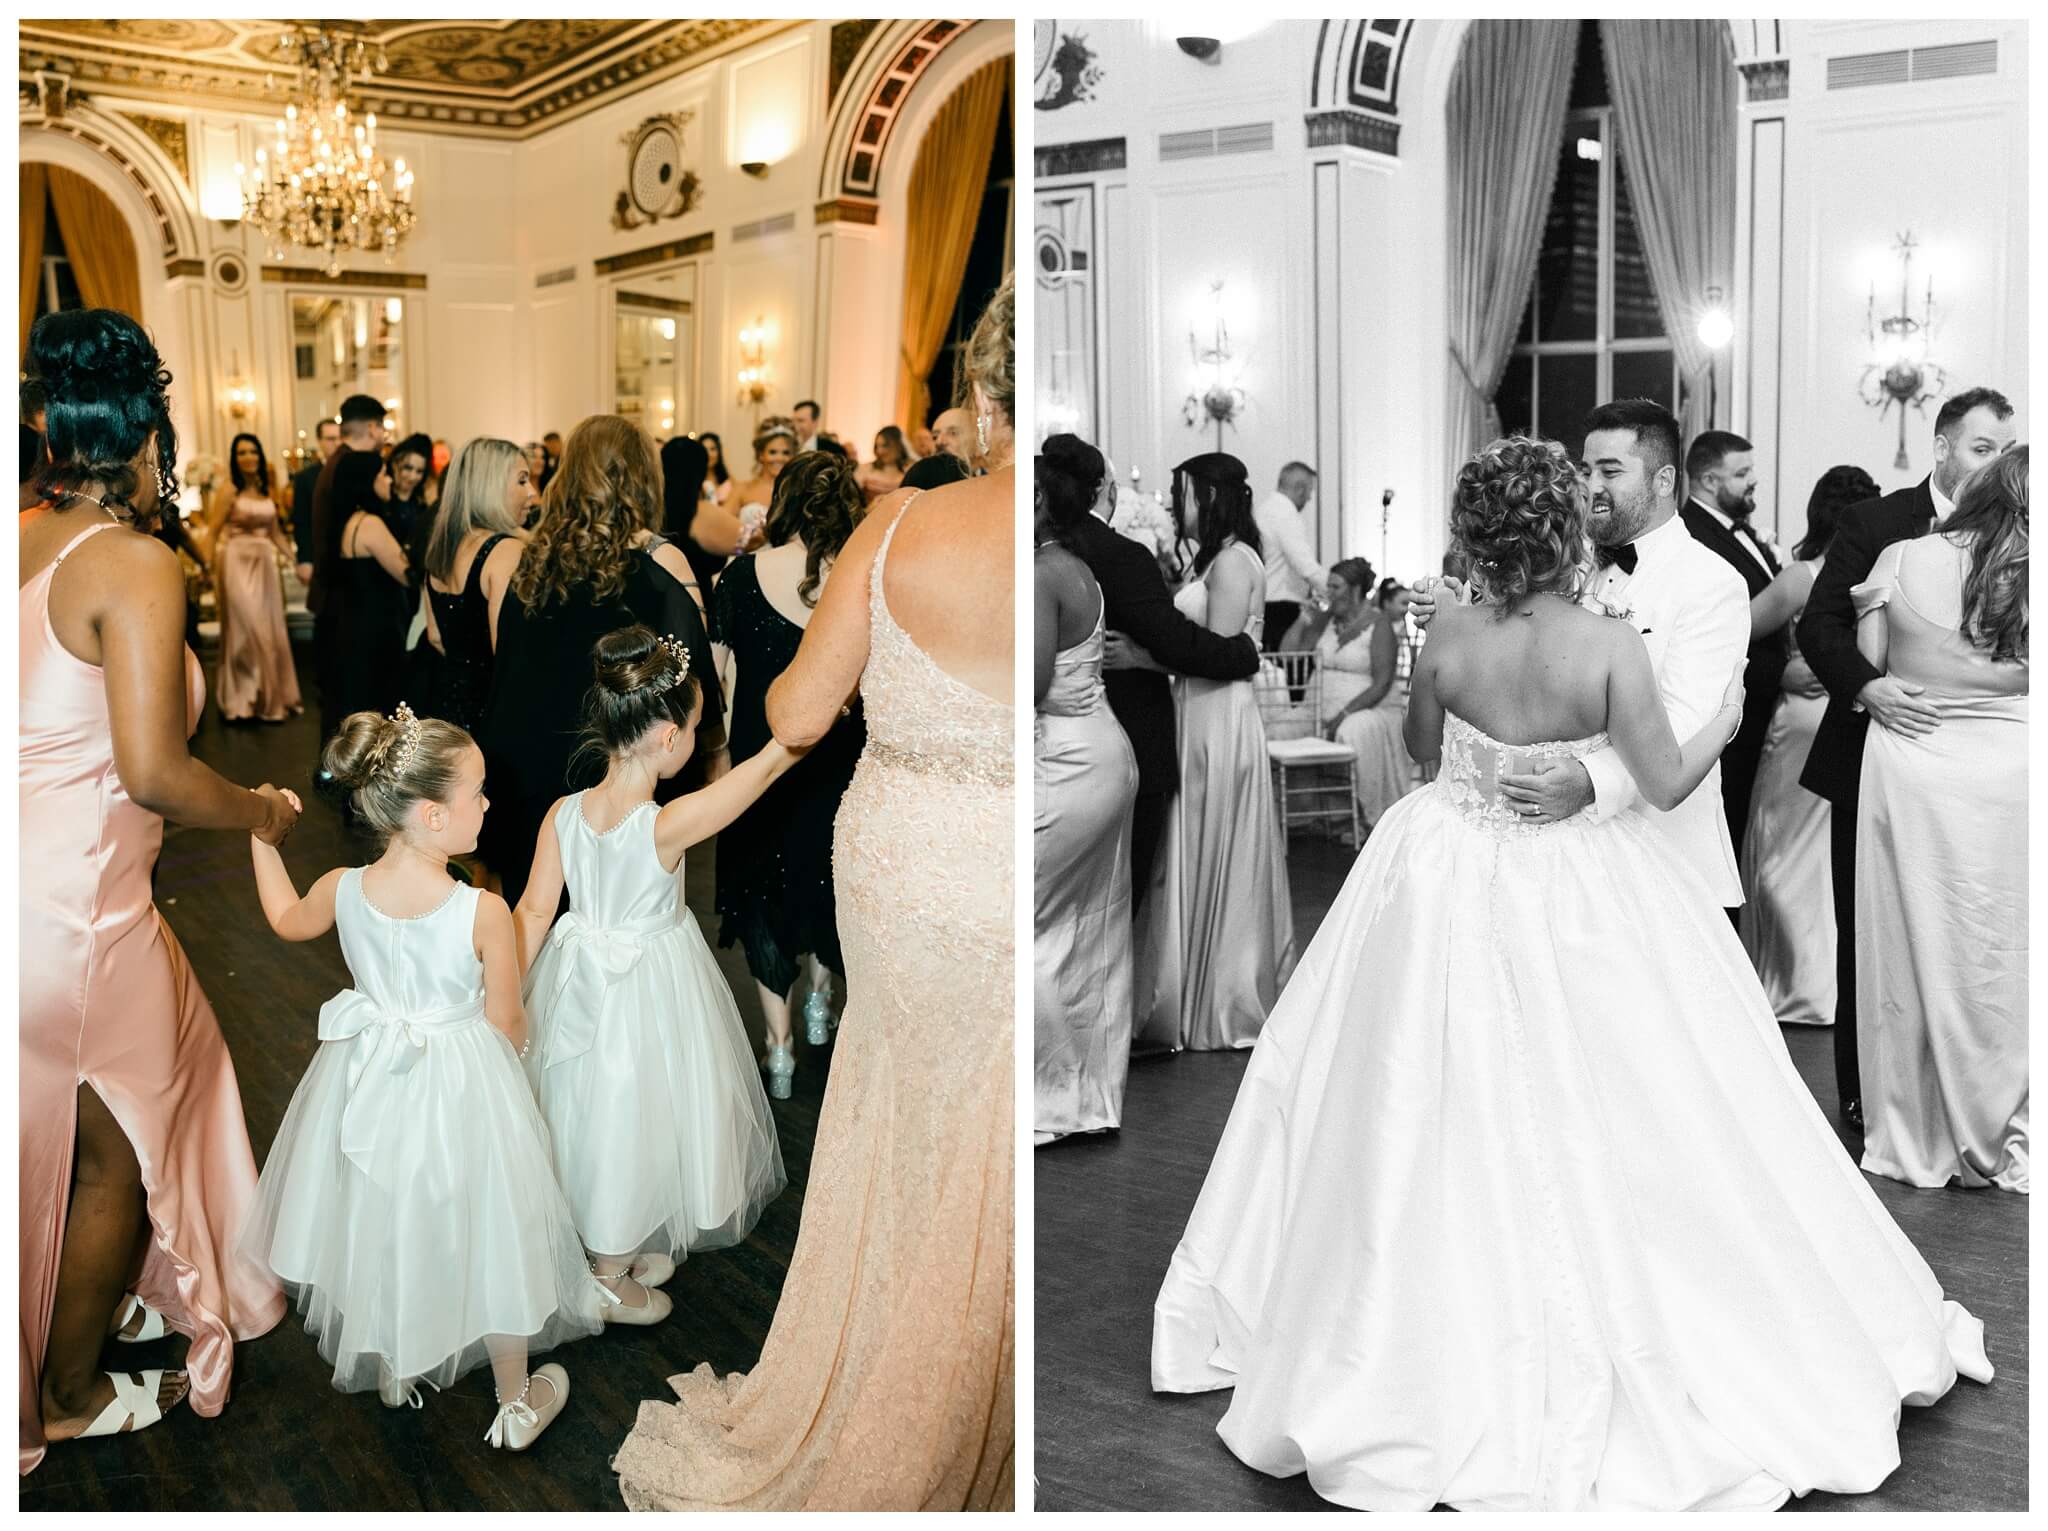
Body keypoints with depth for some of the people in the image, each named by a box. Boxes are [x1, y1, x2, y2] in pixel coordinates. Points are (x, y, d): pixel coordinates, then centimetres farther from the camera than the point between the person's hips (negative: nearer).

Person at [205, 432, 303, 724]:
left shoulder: (266, 491, 11)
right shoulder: (228, 490, -6)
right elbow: (212, 533, -10)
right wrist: (210, 572, -18)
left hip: (265, 565, 6)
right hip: (237, 564, -6)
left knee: (270, 631, 9)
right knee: (246, 630, -5)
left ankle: (270, 698, 20)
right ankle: (243, 701, 5)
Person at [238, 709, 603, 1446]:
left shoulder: (343, 889, -15)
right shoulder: (484, 912, -28)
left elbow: (287, 921, 9)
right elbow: (504, 1022, -16)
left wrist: (261, 837, 21)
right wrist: (520, 1038, 7)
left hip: (369, 1079, 4)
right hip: (463, 1089, -4)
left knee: (378, 1228, 26)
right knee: (486, 1235, 15)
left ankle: (391, 1371, 47)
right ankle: (517, 1404, 31)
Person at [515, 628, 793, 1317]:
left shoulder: (563, 814, -14)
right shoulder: (667, 826, -30)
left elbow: (533, 911, -6)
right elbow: (767, 764, -27)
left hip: (583, 977, 6)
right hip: (650, 992, -6)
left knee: (597, 1118, 23)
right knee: (631, 1118, 13)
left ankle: (624, 1246, 45)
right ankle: (610, 1279, 31)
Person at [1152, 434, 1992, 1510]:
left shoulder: (1450, 629, -11)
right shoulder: (1612, 647, -18)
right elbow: (1668, 783, -11)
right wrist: (1727, 715, 6)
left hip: (1452, 886, 2)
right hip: (1580, 904, -2)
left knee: (1445, 1116, 16)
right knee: (1599, 1129, 11)